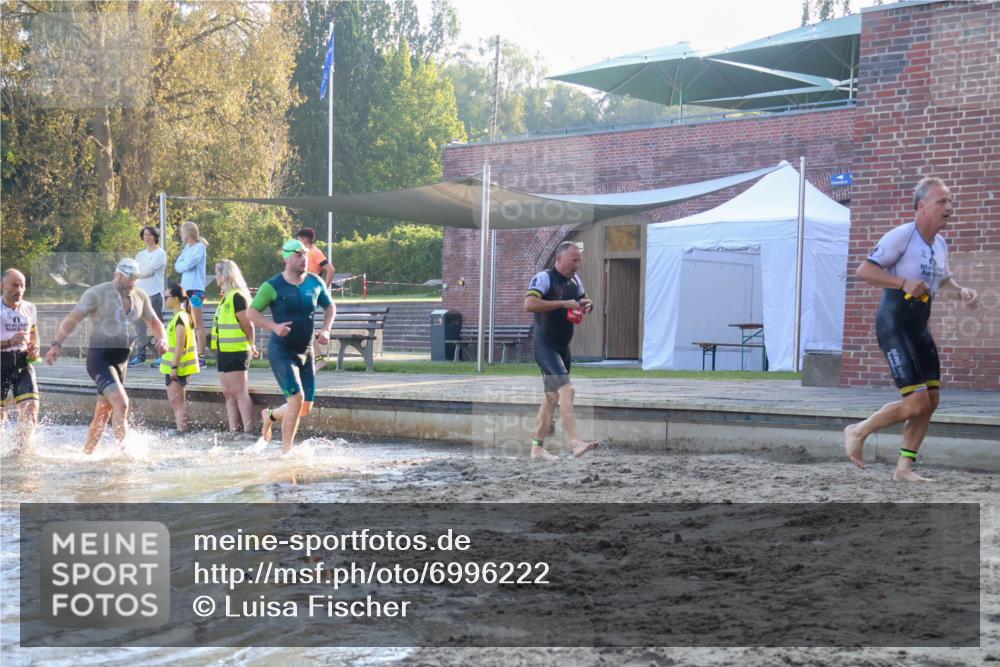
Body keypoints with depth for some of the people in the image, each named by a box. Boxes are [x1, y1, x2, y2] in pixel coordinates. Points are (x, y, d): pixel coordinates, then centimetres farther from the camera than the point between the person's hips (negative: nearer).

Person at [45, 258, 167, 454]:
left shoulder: (140, 297, 9)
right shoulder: (97, 294, -8)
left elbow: (154, 322, 21)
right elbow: (72, 319, -11)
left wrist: (161, 339, 0)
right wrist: (57, 344, -21)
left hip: (121, 361, 7)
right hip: (99, 358, -6)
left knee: (103, 414, 13)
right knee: (121, 403, -23)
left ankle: (86, 454, 25)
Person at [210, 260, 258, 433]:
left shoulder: (237, 296, -13)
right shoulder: (226, 297, 16)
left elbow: (247, 324, -14)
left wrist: (251, 346, -2)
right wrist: (251, 347, 13)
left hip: (236, 352, -10)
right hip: (224, 352, 10)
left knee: (239, 393, -10)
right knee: (228, 393, 9)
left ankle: (248, 431, -10)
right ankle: (233, 431, 12)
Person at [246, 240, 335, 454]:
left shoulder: (315, 283, 3)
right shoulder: (272, 286, -10)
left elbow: (330, 307, 17)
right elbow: (251, 312, -7)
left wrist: (326, 329, 0)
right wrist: (274, 326, -22)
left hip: (305, 351, 6)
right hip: (281, 350, -5)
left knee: (306, 408, 6)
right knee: (297, 397, -20)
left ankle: (270, 415, 37)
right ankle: (286, 451, -8)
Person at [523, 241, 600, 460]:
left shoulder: (575, 281, 14)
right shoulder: (544, 278, -12)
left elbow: (584, 300, 30)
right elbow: (529, 304, -26)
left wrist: (587, 305, 5)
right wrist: (563, 303, -25)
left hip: (563, 347, 9)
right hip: (545, 346, -9)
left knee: (552, 397, 13)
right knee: (566, 390, -23)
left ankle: (537, 447, 21)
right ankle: (576, 443, -31)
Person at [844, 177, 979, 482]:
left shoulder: (940, 244, 11)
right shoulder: (902, 236, -15)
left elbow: (943, 280, 29)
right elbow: (864, 271, -18)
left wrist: (961, 291, 8)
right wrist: (904, 283, -27)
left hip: (919, 327, 9)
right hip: (894, 325, -9)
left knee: (931, 399, 5)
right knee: (916, 403, -13)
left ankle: (904, 467, 15)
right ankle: (858, 432, 8)